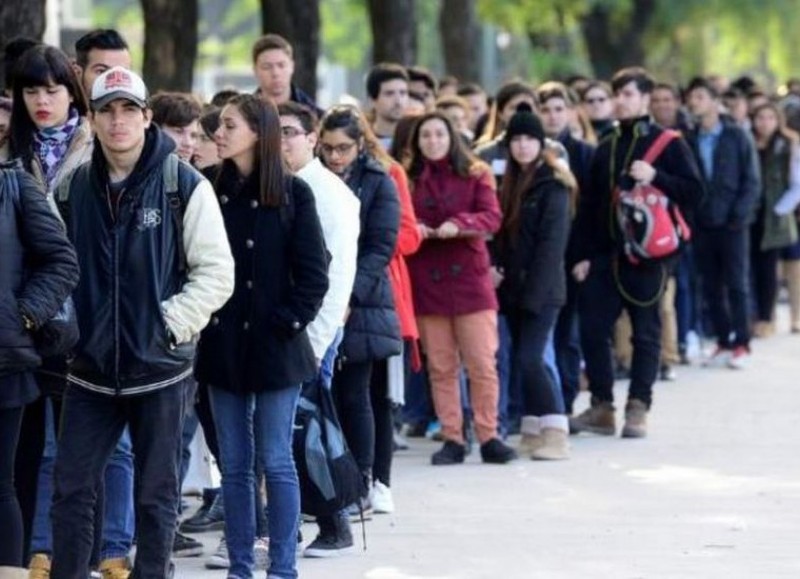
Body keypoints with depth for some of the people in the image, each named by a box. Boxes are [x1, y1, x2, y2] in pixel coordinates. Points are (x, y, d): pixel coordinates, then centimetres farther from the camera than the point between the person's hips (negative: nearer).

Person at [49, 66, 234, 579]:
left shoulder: (184, 185, -7)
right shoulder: (72, 189, 5)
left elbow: (217, 273, -6)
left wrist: (171, 325, -13)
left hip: (160, 368, -3)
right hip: (91, 368, 3)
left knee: (157, 493, 6)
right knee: (72, 487, 3)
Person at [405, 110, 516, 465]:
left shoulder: (475, 174, 6)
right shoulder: (408, 179, 8)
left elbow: (492, 216, -5)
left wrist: (459, 224, -21)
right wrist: (412, 229, -17)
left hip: (470, 279, -1)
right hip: (426, 282, 1)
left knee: (482, 363, -4)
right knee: (440, 367, 3)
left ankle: (488, 437, 2)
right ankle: (452, 439, 8)